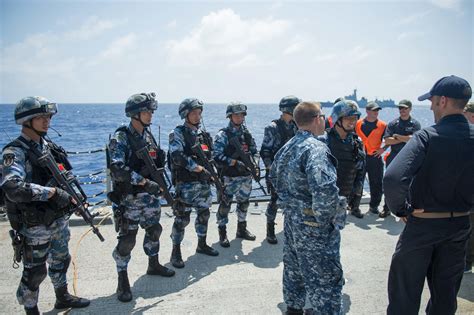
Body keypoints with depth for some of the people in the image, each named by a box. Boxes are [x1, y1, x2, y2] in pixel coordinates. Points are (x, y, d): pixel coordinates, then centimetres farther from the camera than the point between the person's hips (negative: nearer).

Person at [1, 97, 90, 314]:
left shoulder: (49, 146, 4)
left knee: (61, 260, 23)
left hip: (59, 219, 7)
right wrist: (52, 192, -33)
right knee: (34, 272, 9)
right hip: (35, 226, -7)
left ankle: (62, 297, 44)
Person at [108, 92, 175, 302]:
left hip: (150, 195, 7)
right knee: (127, 239, 0)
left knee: (154, 230, 18)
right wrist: (144, 181, -26)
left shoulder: (148, 135, 8)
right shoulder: (120, 138, -15)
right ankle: (122, 280, 15)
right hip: (130, 198, -7)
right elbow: (117, 169, -26)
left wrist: (160, 184, 8)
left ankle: (153, 265, 39)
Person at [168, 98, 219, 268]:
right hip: (186, 184, -7)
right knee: (182, 218, -2)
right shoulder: (178, 133, -7)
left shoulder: (204, 134, 13)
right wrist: (196, 167, -20)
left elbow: (211, 156, 16)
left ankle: (202, 245, 33)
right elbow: (177, 156, -20)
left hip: (204, 183, 7)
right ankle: (176, 252, 11)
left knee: (204, 214, 16)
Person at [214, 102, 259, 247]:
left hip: (246, 176, 6)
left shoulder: (247, 133, 10)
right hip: (229, 177, -6)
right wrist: (234, 162, -22)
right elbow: (217, 156, -16)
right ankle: (222, 233, 15)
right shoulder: (223, 135, -9)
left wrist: (255, 164, -5)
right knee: (225, 204, 2)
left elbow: (255, 151, 14)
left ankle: (242, 229, 34)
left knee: (244, 202, 16)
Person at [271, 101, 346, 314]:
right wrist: (326, 217, -20)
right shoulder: (315, 148, -23)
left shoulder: (287, 147, 6)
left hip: (292, 218, 9)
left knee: (293, 269, 24)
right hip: (315, 225, -9)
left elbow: (274, 175, 20)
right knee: (325, 278, 5)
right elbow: (325, 189, -36)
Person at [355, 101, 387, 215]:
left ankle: (374, 205, 20)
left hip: (375, 157, 1)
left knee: (376, 183, 5)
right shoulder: (358, 123, 1)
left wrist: (383, 148, -1)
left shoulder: (382, 125, 2)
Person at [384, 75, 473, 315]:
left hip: (422, 224, -5)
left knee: (405, 290, 12)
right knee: (446, 290, 22)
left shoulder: (427, 136, -20)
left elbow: (393, 178, -34)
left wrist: (399, 209, -16)